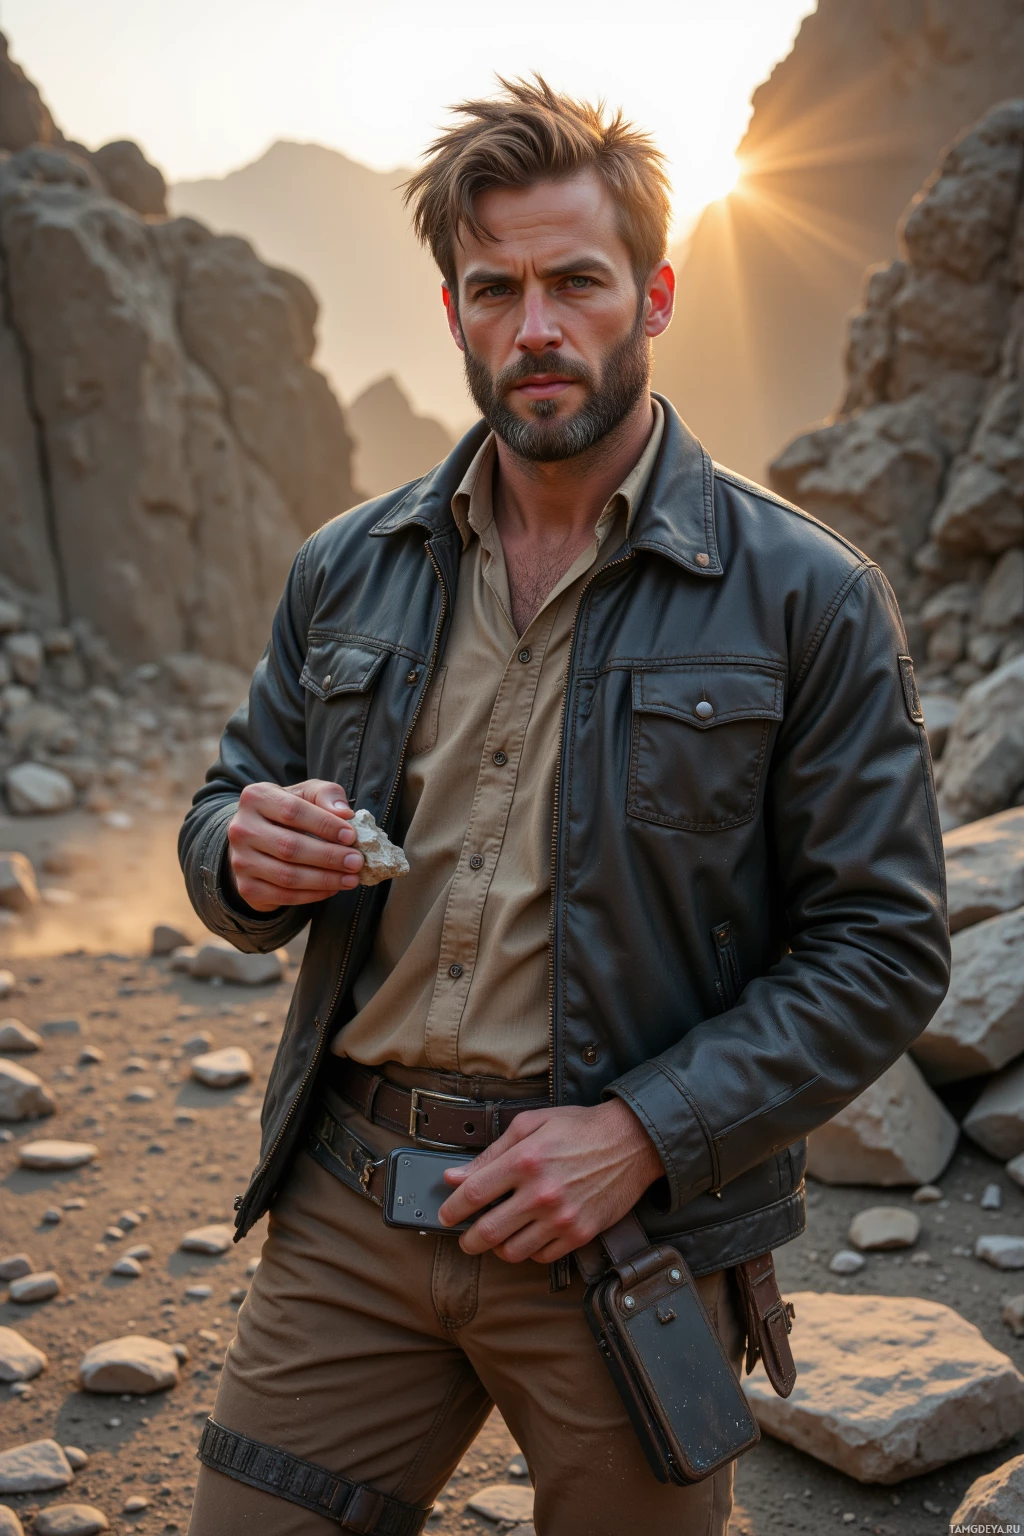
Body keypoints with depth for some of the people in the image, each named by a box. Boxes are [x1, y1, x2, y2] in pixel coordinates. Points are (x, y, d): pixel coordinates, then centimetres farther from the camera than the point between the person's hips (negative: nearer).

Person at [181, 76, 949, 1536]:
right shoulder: (345, 574, 6)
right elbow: (228, 810, 15)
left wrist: (642, 1133, -16)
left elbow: (884, 948, -7)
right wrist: (246, 858, -10)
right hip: (347, 1206, 3)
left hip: (631, 1233, -2)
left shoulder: (807, 600, -7)